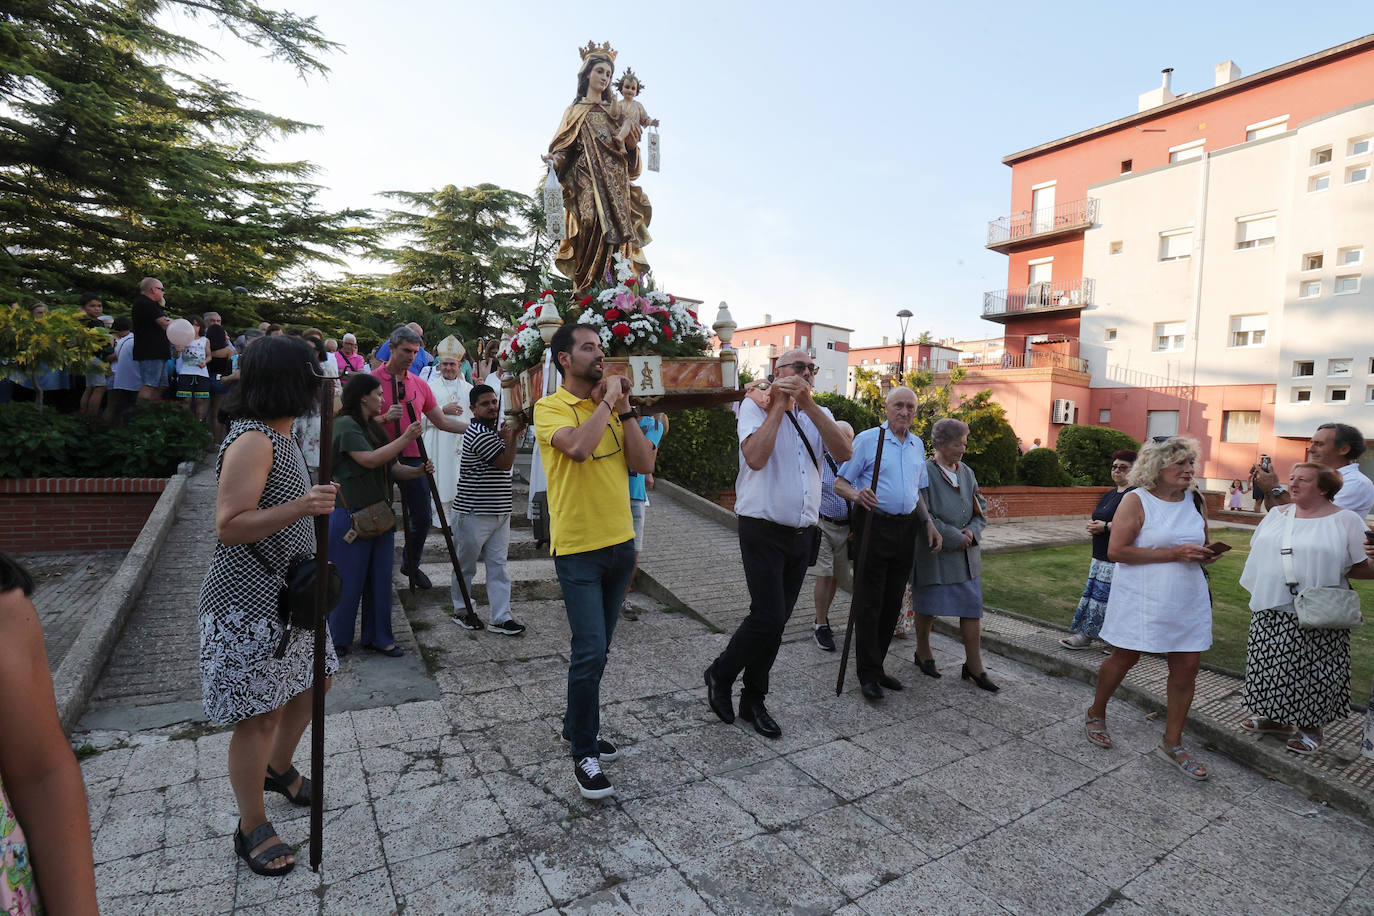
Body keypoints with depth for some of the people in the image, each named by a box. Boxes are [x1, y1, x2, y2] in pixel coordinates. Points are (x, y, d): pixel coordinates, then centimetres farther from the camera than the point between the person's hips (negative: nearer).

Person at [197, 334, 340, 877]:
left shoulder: (278, 435, 11)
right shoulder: (251, 441, -21)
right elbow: (229, 526, -25)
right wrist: (301, 507, -35)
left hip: (287, 593, 10)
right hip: (248, 603, -10)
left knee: (311, 682, 21)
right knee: (258, 716, 2)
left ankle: (278, 769, 44)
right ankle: (252, 829, 21)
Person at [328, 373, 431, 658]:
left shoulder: (374, 427, 14)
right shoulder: (345, 425, -12)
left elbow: (393, 468, 14)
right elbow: (370, 459, -25)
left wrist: (418, 471, -5)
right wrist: (406, 438, -23)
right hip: (350, 517, -8)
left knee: (380, 579, 12)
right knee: (348, 583, 4)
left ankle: (378, 637, 24)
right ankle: (337, 641, 22)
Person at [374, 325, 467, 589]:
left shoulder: (420, 385, 9)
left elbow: (442, 421, 11)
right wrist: (385, 418, -24)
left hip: (413, 459, 4)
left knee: (422, 517, 6)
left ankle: (411, 565, 29)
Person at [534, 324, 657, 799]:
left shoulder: (611, 408, 9)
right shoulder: (550, 407, -7)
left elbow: (644, 464, 0)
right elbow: (578, 446, -29)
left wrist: (624, 408, -6)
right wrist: (607, 400, -15)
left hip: (620, 543, 6)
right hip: (578, 549, -6)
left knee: (596, 648, 17)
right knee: (591, 652, -6)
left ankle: (577, 724, 37)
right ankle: (584, 754, 14)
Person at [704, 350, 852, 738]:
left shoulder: (819, 413, 11)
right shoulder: (755, 405, -3)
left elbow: (844, 453, -9)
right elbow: (755, 457, -21)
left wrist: (809, 405, -15)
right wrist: (779, 405, -14)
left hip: (802, 534, 5)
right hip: (764, 531, -5)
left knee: (775, 621, 11)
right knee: (768, 617, -12)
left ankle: (753, 701, 26)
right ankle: (720, 675, 15)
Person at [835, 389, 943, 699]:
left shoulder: (917, 445, 15)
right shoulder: (867, 439, -4)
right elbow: (840, 483, -7)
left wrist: (930, 523, 11)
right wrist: (857, 495, -28)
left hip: (906, 529, 6)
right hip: (874, 526, -6)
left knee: (892, 603, 10)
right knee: (869, 603, -2)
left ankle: (876, 665, 22)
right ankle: (868, 674, 7)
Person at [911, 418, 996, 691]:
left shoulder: (966, 472, 9)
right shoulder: (924, 472, -13)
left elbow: (981, 508, 14)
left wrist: (972, 531, -5)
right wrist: (955, 537, -15)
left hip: (966, 555, 6)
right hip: (933, 553, -6)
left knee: (972, 608, 5)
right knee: (928, 607, 9)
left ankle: (974, 666, 14)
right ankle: (923, 653, 29)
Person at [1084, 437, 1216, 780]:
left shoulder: (1196, 502, 7)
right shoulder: (1136, 501, -11)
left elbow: (1201, 545, 21)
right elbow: (1116, 550, -19)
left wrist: (1206, 555, -3)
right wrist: (1172, 553, -21)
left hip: (1188, 600, 5)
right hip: (1141, 600, -5)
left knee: (1187, 666, 4)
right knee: (1124, 658, 7)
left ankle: (1172, 743, 19)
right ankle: (1096, 714, 30)